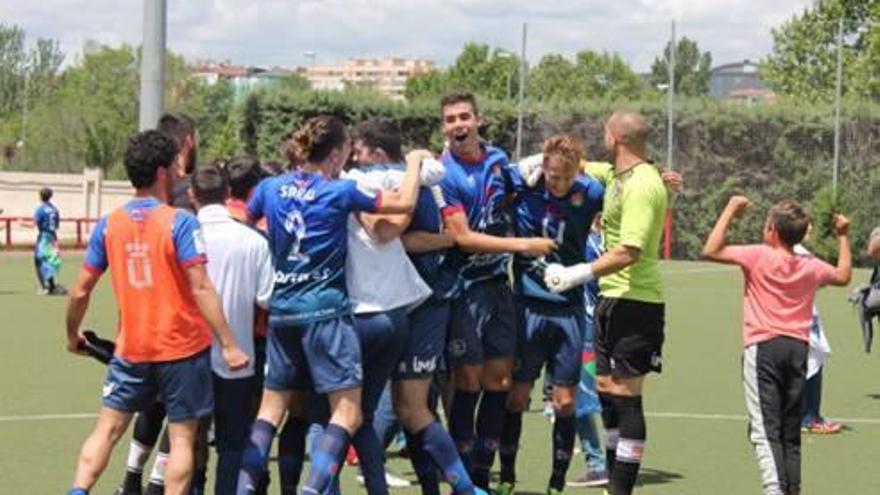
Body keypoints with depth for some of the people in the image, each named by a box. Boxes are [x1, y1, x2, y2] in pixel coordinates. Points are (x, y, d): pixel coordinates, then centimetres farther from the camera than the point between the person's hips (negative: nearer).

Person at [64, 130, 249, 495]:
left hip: (131, 349, 4)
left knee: (107, 428, 11)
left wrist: (73, 336, 21)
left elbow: (81, 291, 5)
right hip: (183, 346, -3)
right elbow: (201, 289, -18)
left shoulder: (108, 225, 1)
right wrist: (228, 344, -17)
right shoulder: (180, 222, -12)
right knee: (182, 437, 4)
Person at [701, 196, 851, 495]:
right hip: (798, 348, 5)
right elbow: (843, 276, 28)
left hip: (763, 348, -5)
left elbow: (711, 251, -11)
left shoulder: (759, 256, -8)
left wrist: (730, 210, -2)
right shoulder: (811, 267, 8)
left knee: (765, 430, -11)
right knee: (791, 434, 12)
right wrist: (843, 237, 37)